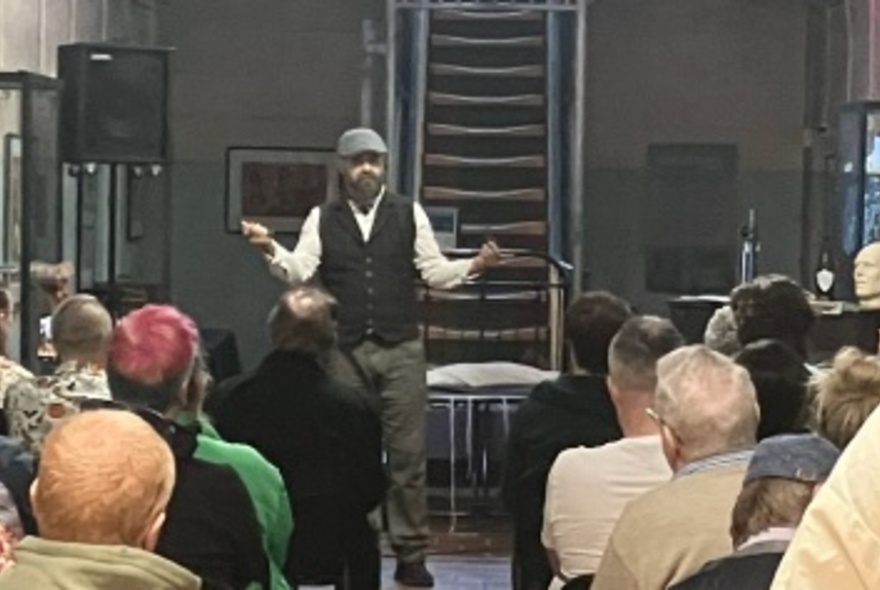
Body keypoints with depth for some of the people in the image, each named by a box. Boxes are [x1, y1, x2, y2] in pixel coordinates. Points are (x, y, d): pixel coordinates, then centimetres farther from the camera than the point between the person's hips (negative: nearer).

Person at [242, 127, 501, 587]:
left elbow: (434, 272, 4)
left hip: (401, 350, 0)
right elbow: (299, 272, -3)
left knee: (407, 455, 2)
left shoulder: (409, 215, 6)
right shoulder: (322, 219, 7)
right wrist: (271, 250, -21)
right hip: (345, 351, 0)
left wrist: (473, 266, -13)